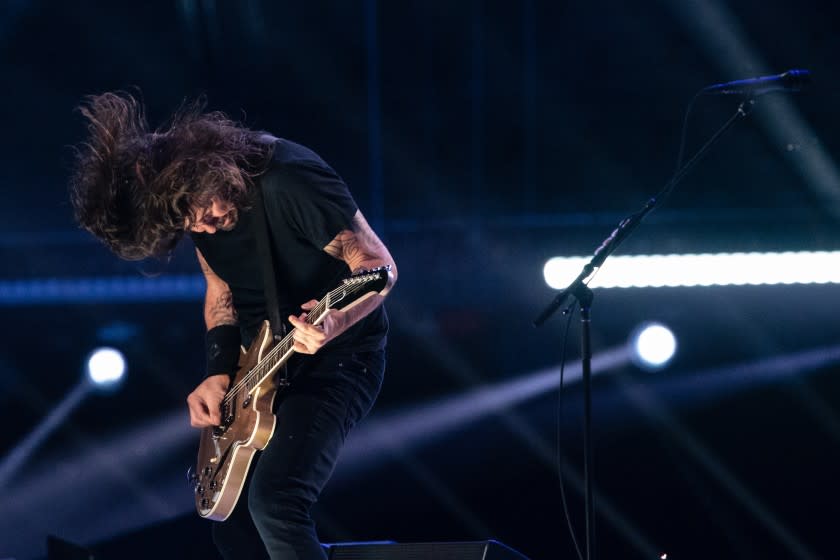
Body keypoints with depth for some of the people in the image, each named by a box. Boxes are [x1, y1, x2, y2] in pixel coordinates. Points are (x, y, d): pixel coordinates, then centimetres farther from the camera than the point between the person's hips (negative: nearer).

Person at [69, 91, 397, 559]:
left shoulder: (287, 180, -28)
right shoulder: (193, 208, -4)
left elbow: (379, 265, -22)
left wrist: (334, 323, -40)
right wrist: (219, 373, -2)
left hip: (339, 356, -8)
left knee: (274, 503, -25)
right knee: (231, 520, 12)